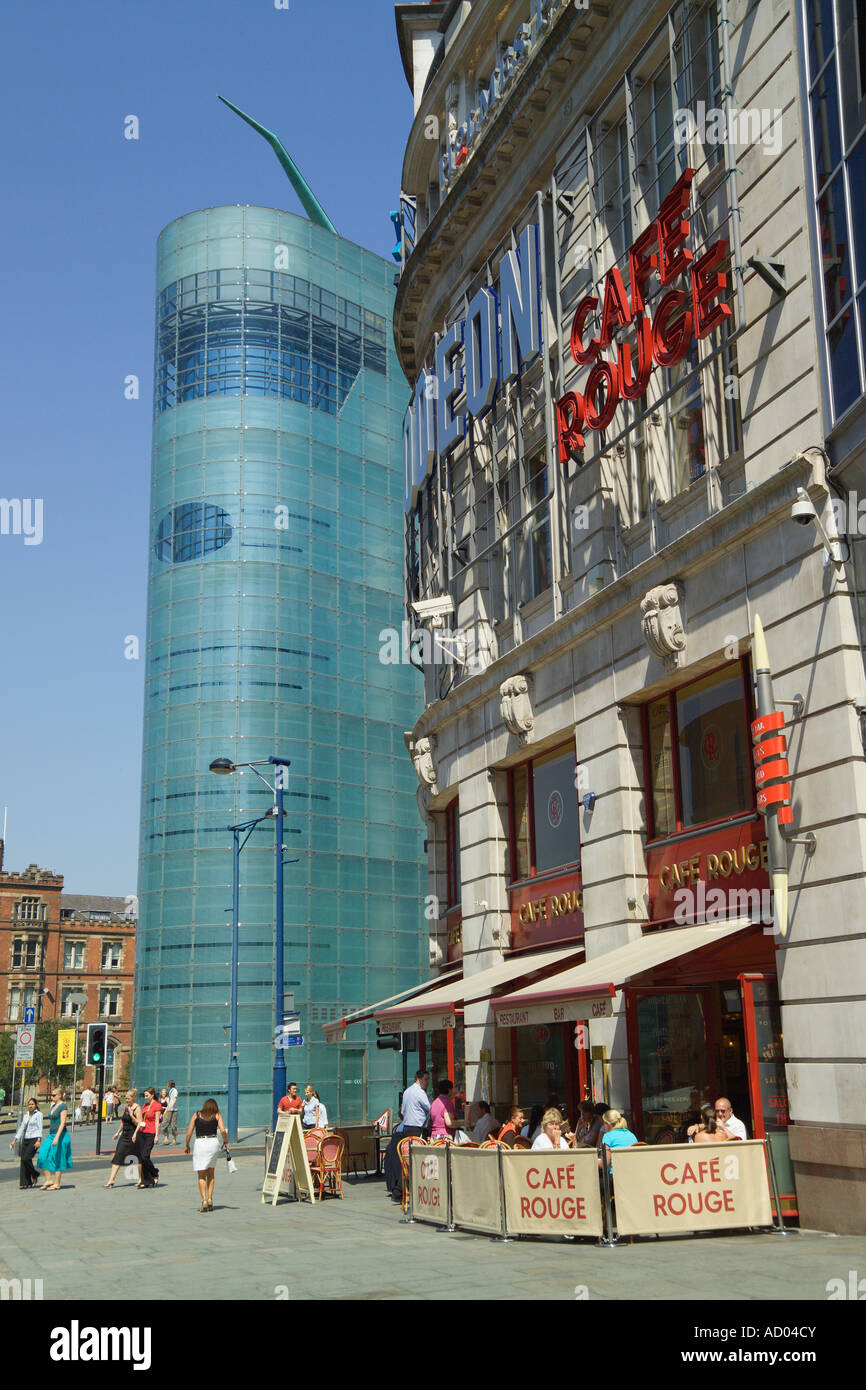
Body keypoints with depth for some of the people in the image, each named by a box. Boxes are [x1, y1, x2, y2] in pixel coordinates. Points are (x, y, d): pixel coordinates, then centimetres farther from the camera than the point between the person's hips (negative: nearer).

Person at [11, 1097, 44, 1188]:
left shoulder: (39, 1114, -2)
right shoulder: (26, 1116, 17)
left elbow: (40, 1128, -10)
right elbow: (21, 1128, 20)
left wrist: (38, 1140, -21)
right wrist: (14, 1141, 15)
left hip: (34, 1140, -7)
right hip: (25, 1140, 7)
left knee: (26, 1158, -20)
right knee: (23, 1160, -2)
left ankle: (34, 1175, 2)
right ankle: (25, 1183, 1)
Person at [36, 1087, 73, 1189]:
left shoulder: (63, 1106, -11)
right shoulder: (53, 1106, 15)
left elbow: (62, 1123, -18)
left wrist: (57, 1137, -25)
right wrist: (48, 1135, 22)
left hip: (60, 1135, -8)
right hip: (51, 1135, 8)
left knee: (57, 1159, -3)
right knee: (43, 1156, -1)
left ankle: (56, 1184, 5)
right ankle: (49, 1180, 6)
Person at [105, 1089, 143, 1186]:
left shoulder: (137, 1108, -11)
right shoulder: (126, 1107, 11)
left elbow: (139, 1124, -16)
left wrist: (131, 1115, -26)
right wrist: (118, 1132, 21)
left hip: (133, 1135, -7)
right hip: (124, 1134, 7)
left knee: (137, 1157, 4)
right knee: (117, 1156, -2)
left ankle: (141, 1179, 18)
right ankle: (111, 1180, -3)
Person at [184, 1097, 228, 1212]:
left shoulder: (197, 1115, 11)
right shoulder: (217, 1115, 10)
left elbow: (189, 1133, 6)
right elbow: (223, 1130, -4)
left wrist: (186, 1146, 18)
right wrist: (226, 1142, 10)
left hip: (200, 1143, -1)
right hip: (213, 1142, 1)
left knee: (201, 1176, 5)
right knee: (210, 1173, 17)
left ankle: (204, 1200, -8)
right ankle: (210, 1199, 11)